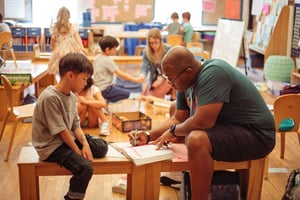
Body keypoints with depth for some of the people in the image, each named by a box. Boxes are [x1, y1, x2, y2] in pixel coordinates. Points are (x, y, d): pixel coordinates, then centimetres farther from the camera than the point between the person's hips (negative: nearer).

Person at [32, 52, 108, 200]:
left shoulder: (72, 96, 2)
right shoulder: (50, 97, -26)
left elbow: (76, 125, 6)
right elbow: (61, 130, -22)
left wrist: (85, 143, -10)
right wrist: (77, 151, -15)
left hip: (68, 138, 10)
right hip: (52, 145, -9)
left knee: (102, 148, 8)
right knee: (85, 168, -25)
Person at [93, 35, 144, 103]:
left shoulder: (97, 57, 7)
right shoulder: (108, 61, -18)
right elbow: (120, 74, -21)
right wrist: (136, 79, -19)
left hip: (97, 88, 9)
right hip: (104, 90, -9)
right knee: (126, 93, -4)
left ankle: (105, 100, 7)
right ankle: (106, 101, -10)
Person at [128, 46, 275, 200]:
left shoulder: (213, 73, -25)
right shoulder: (187, 82, 2)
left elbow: (202, 122, -30)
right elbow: (178, 118, 13)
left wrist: (173, 131, -12)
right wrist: (149, 136, 2)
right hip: (228, 128, 10)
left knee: (197, 139, -31)